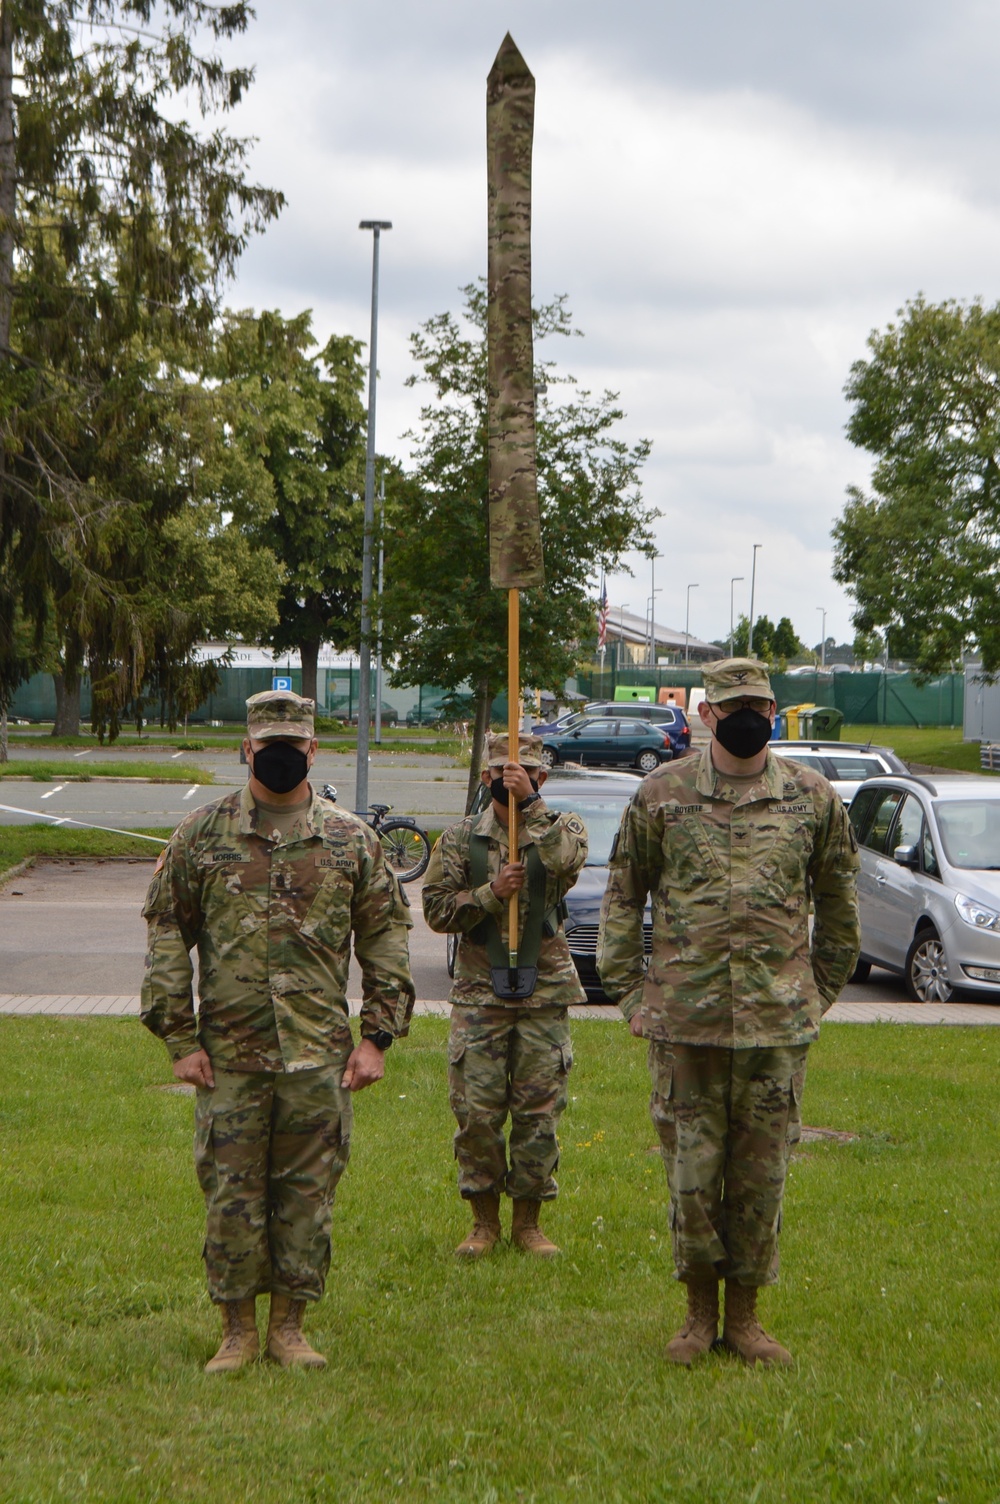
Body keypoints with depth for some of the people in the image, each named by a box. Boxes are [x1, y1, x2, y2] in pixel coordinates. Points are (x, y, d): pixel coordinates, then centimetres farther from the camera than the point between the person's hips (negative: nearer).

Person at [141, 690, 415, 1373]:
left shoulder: (352, 839, 6)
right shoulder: (202, 835, 4)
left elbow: (386, 937, 9)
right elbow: (167, 935, 5)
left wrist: (378, 1035, 2)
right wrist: (179, 1037, -1)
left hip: (320, 1058, 1)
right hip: (228, 1057, -1)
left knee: (308, 1194, 5)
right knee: (231, 1194, 2)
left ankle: (289, 1326, 17)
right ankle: (238, 1330, 15)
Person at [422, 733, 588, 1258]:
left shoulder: (561, 829, 4)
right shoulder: (461, 838, 6)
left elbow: (567, 858, -21)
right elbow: (436, 909, 0)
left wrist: (530, 802, -21)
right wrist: (491, 892, -13)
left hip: (545, 996, 0)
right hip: (479, 994, 0)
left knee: (538, 1114, 3)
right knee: (476, 1112, 0)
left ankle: (528, 1222, 15)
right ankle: (483, 1221, 13)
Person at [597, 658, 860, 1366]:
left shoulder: (813, 797, 4)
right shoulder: (662, 794, 2)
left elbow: (839, 902, 15)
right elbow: (623, 895, 9)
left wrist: (821, 989, 13)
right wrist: (630, 989, 4)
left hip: (779, 1022, 1)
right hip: (684, 1018, 0)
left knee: (762, 1174, 5)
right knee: (691, 1172, 3)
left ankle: (744, 1313, 19)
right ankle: (700, 1312, 19)